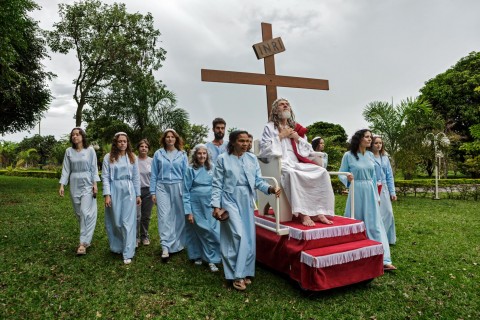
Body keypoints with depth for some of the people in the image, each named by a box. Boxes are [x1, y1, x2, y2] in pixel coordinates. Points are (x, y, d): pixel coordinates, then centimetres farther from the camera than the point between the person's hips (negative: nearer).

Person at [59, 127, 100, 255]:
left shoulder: (90, 150, -1)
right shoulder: (69, 151, 6)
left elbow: (94, 168, -1)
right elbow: (66, 169, 5)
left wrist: (95, 184, -8)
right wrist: (62, 185, -3)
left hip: (87, 184, -3)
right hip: (74, 185, 4)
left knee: (85, 212, -11)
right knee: (79, 213, 10)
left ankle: (83, 243, -8)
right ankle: (87, 238, 26)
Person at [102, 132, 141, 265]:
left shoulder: (132, 157, 7)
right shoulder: (108, 157, 2)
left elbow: (136, 177, 8)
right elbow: (105, 177, 0)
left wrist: (138, 195, 7)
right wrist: (107, 194, -9)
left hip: (129, 192, 1)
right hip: (114, 191, 0)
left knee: (128, 222, -1)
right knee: (115, 221, 7)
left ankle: (128, 253, 3)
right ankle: (117, 247, 28)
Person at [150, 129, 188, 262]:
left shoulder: (182, 155, 7)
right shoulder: (158, 154, 6)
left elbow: (186, 174, 6)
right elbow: (153, 175, 6)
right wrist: (153, 192, 1)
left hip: (178, 188, 1)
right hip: (162, 188, 0)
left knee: (178, 216, 5)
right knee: (164, 216, -5)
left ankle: (177, 244, 20)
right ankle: (165, 247, -3)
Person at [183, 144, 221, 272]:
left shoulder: (212, 168, 3)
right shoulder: (191, 170, -2)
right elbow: (186, 191, -3)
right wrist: (188, 211, -7)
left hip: (210, 205, 1)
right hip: (196, 205, -1)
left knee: (212, 232, -1)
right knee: (197, 232, 11)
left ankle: (212, 260, 9)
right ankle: (197, 256, 30)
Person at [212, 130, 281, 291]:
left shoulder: (252, 159, 7)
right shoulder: (223, 159, -4)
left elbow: (258, 181, 4)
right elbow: (217, 185, -4)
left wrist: (271, 188, -14)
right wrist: (216, 206, -10)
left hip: (247, 201, 5)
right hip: (230, 200, -4)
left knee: (249, 238, 9)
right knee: (238, 236, -13)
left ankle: (245, 272, 26)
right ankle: (237, 275, 3)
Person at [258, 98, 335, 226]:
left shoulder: (295, 127, 23)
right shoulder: (270, 127, 11)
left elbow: (308, 149, 19)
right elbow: (264, 147, -3)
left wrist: (297, 138, 2)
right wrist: (281, 136, -3)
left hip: (297, 162, 5)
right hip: (281, 164, -5)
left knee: (322, 172, -19)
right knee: (292, 174, -39)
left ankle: (318, 212, -22)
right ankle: (303, 214, -38)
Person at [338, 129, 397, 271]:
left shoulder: (370, 155, 8)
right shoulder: (348, 155, -7)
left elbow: (373, 177, 13)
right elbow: (341, 174, -4)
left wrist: (376, 195, 14)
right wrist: (347, 179, -27)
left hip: (370, 192, 4)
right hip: (356, 192, -4)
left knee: (375, 224, 2)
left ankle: (384, 260, 4)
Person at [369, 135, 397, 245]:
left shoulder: (385, 158, 13)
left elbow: (389, 176, 14)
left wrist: (392, 192, 11)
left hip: (384, 190, 6)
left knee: (388, 213, 8)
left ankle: (387, 238, 23)